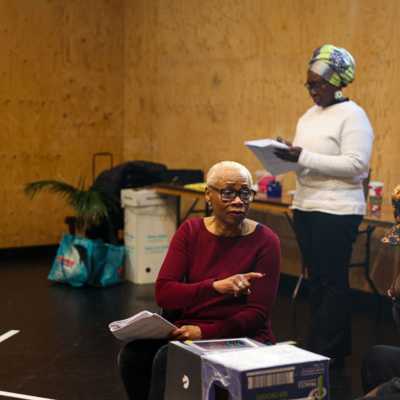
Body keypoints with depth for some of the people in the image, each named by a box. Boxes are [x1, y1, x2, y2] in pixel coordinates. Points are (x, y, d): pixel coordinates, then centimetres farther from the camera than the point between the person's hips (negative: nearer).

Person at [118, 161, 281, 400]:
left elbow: (258, 313, -9)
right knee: (133, 355, -25)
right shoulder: (190, 231, 2)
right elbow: (163, 294, -10)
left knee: (168, 359, -30)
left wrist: (205, 333, -22)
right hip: (189, 330, 4)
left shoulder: (265, 241, -7)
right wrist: (215, 287, -27)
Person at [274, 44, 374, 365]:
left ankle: (327, 354, 5)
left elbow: (356, 164, -21)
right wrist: (286, 154, -2)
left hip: (337, 211, -8)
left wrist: (303, 157, -25)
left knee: (332, 282, -3)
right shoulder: (310, 115, 15)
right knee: (317, 279, 13)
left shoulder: (352, 116, -10)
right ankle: (335, 347, 24)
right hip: (305, 207, 9)